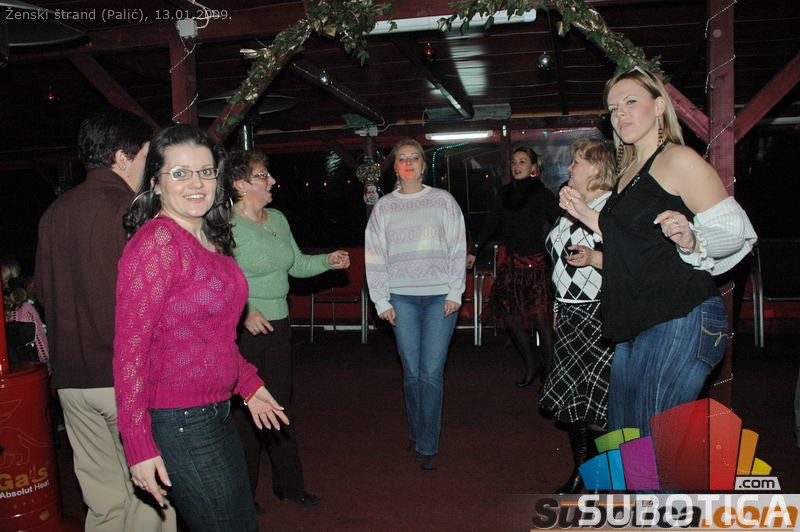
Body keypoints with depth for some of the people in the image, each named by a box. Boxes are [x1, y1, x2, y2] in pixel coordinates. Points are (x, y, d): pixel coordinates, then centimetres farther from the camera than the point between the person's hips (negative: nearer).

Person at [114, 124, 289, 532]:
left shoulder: (210, 240, 8)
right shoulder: (155, 242, -18)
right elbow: (130, 349, -19)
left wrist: (248, 384, 16)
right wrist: (140, 447, -19)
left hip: (215, 412, 9)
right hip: (177, 422, -9)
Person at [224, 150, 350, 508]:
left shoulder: (278, 219, 8)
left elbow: (296, 264, 16)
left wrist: (327, 261, 2)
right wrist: (244, 311, -27)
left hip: (278, 326, 7)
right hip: (244, 330, -7)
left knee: (280, 406, 17)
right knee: (245, 411, 4)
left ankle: (288, 484, 33)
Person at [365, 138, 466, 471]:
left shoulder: (443, 200, 8)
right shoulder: (383, 207, 10)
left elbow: (458, 249, 5)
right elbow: (374, 256, 8)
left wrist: (455, 293, -2)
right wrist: (381, 301, 2)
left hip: (440, 296, -1)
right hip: (402, 297, 1)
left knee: (432, 371, -4)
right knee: (412, 371, 4)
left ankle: (427, 445, 7)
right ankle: (416, 434, 23)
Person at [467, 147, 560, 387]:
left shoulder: (542, 194, -3)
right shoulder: (505, 193, 11)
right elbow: (490, 223, 17)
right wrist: (474, 251, 16)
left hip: (536, 263, -5)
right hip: (510, 263, 5)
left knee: (541, 318, -2)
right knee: (512, 317, 5)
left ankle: (549, 370, 13)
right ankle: (531, 363, 22)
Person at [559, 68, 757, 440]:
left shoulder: (678, 159, -7)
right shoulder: (629, 172, 19)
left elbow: (736, 231, -10)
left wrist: (691, 241, -29)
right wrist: (587, 215, 19)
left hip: (680, 318, -9)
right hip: (634, 324, 9)